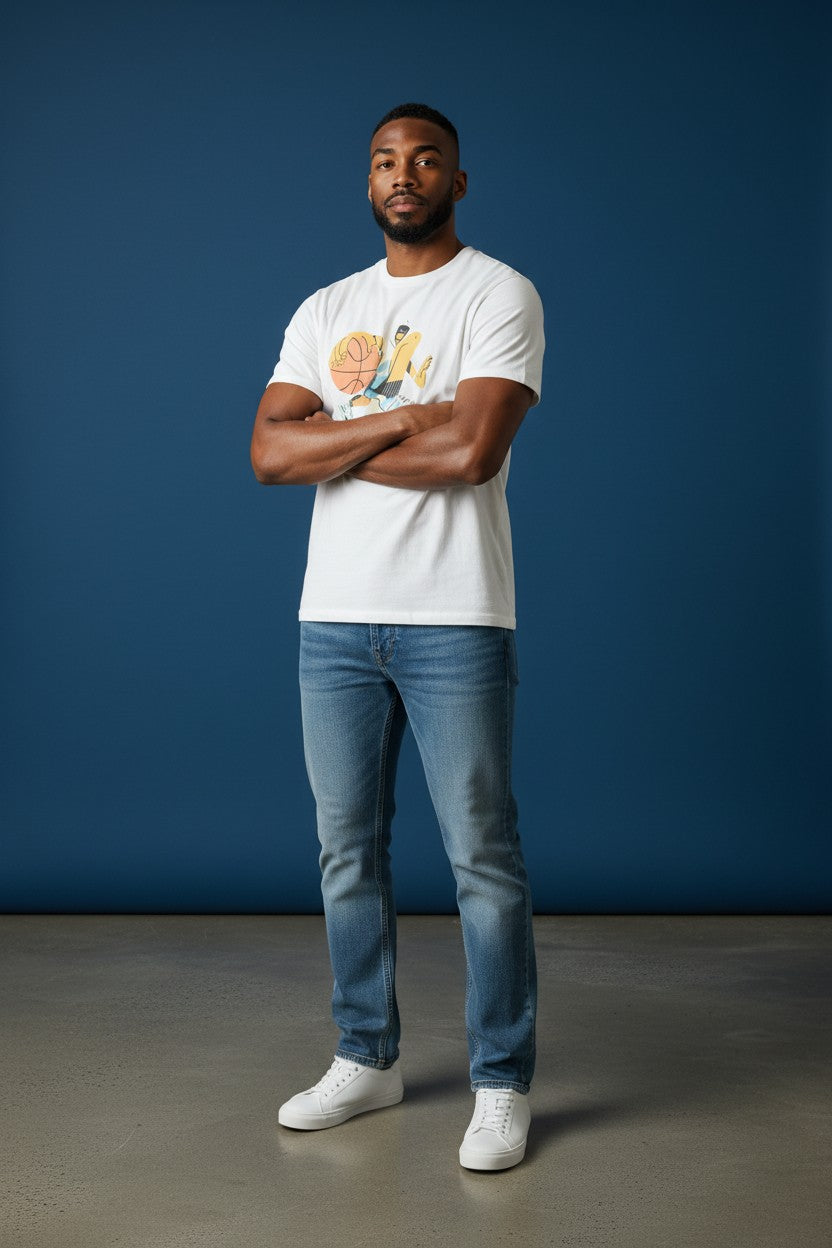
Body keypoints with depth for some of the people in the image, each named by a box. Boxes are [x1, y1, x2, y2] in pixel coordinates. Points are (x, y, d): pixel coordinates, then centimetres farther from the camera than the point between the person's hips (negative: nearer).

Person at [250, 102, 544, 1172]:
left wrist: (333, 445, -6)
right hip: (334, 615, 5)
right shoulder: (325, 310, 14)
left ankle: (502, 1086, 11)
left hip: (453, 620, -5)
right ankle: (366, 1060, 26)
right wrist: (403, 420, -11)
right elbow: (268, 451, 0)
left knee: (482, 858, -1)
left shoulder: (498, 295, -2)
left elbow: (472, 451, -17)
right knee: (348, 849, 11)